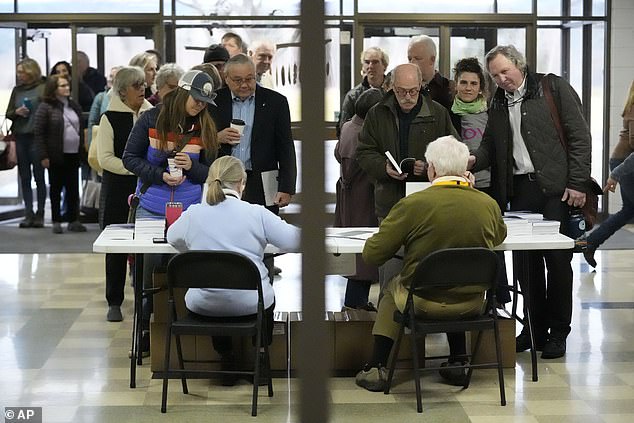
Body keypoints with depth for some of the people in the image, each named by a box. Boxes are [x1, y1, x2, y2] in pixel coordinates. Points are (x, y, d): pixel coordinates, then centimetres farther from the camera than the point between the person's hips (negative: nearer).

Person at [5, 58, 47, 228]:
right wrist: (17, 112, -5)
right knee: (24, 177, 6)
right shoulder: (17, 90, 13)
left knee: (39, 176, 0)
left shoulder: (43, 89, -4)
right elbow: (8, 114, 16)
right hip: (21, 137, 5)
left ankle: (40, 214, 6)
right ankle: (28, 214, 10)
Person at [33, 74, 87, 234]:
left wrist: (82, 151, 9)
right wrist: (43, 156, -14)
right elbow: (38, 132, -9)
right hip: (56, 156, -5)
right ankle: (56, 222, 11)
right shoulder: (45, 107, -7)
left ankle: (74, 220, 13)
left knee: (73, 189, 6)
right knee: (56, 189, 4)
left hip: (73, 155, 5)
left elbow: (81, 129, 16)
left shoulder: (74, 106, 11)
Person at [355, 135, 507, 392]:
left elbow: (372, 255, -13)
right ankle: (457, 364, 35)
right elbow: (499, 237, 19)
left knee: (393, 288, 30)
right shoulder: (488, 204, -7)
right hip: (472, 305, 3)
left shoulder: (412, 204, -18)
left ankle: (377, 369, 26)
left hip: (423, 303, -3)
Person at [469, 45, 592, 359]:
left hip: (555, 189, -5)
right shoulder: (498, 103, 14)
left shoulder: (554, 89, -1)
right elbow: (490, 145, 17)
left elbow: (580, 137, -4)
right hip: (519, 190, 5)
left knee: (557, 259, -1)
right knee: (524, 260, 6)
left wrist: (577, 183, -10)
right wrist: (474, 160, -5)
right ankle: (535, 327, 18)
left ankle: (558, 332, 9)